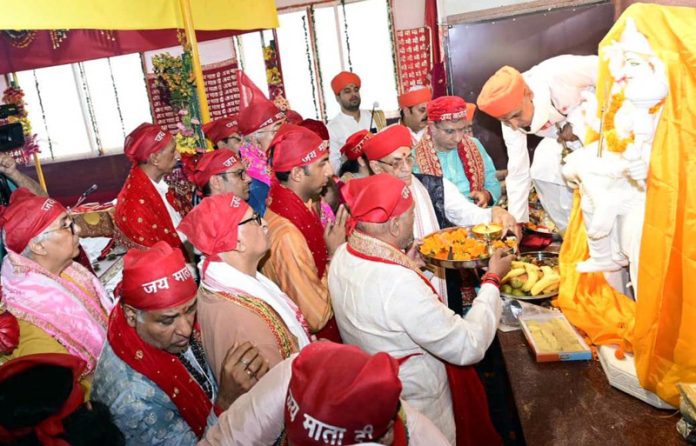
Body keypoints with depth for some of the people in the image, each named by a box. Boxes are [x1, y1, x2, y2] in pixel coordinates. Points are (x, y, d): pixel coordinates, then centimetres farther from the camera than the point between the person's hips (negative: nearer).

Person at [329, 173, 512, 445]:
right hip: (418, 408, -7)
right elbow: (469, 347, -28)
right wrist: (492, 280, -18)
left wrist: (405, 264, 1)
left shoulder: (342, 256, -11)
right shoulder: (400, 284, -37)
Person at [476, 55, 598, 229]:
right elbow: (517, 172, -12)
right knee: (542, 170, -7)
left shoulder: (558, 74, -38)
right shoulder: (511, 117, -19)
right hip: (563, 128, 5)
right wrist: (516, 221, -9)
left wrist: (577, 122, -26)